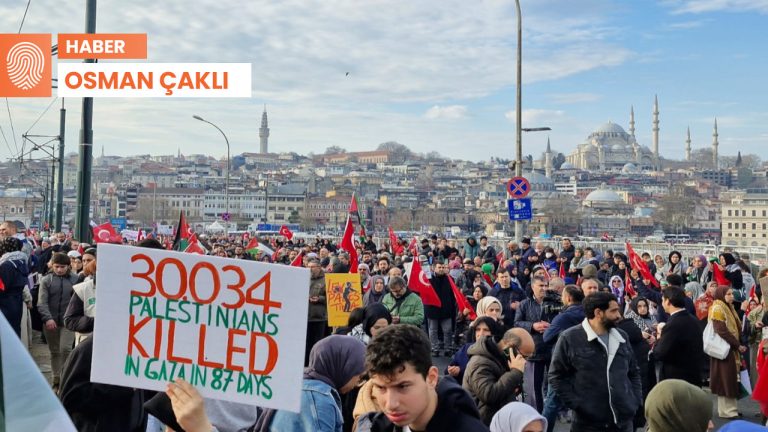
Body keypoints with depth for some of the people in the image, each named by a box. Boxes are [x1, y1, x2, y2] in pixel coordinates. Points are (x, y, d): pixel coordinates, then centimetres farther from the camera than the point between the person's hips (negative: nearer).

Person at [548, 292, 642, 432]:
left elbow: (633, 373, 19)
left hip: (624, 420, 5)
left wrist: (636, 402, 6)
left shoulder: (621, 337, 9)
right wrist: (577, 405, -12)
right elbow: (556, 376, -5)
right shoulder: (570, 338, -8)